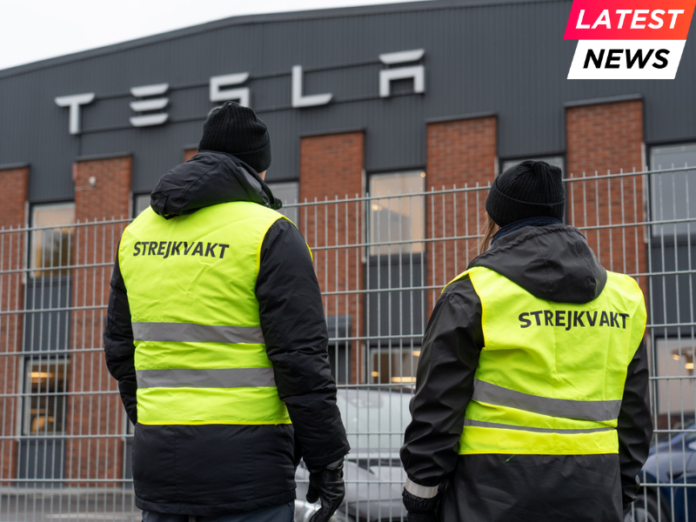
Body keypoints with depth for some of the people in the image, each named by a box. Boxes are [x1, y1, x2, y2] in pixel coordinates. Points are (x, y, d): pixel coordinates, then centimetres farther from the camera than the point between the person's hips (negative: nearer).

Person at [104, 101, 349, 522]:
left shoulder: (137, 233, 11)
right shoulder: (268, 234, -8)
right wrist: (328, 460, -6)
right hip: (244, 460, -6)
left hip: (158, 460, 6)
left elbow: (121, 349, 17)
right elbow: (301, 356, -12)